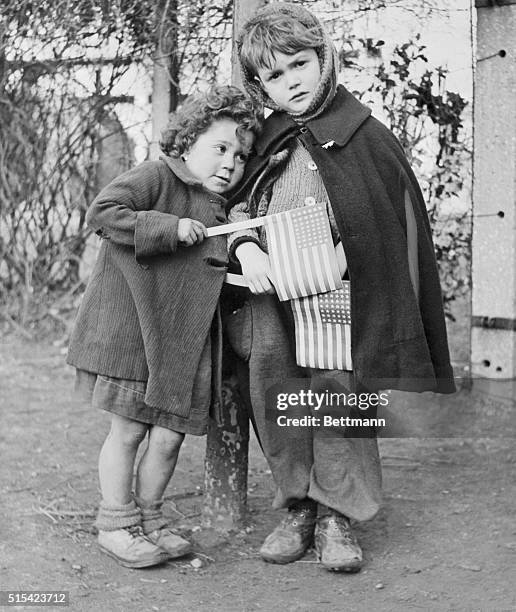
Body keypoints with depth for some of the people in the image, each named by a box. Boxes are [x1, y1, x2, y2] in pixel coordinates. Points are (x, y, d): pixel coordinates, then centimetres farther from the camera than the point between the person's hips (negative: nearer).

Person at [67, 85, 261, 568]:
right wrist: (169, 228, -23)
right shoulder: (155, 177, -8)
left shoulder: (217, 210, 15)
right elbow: (101, 213, -21)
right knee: (128, 430, 2)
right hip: (129, 333, -6)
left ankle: (148, 519, 25)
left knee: (169, 435, 6)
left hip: (180, 346, 7)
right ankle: (116, 524, 18)